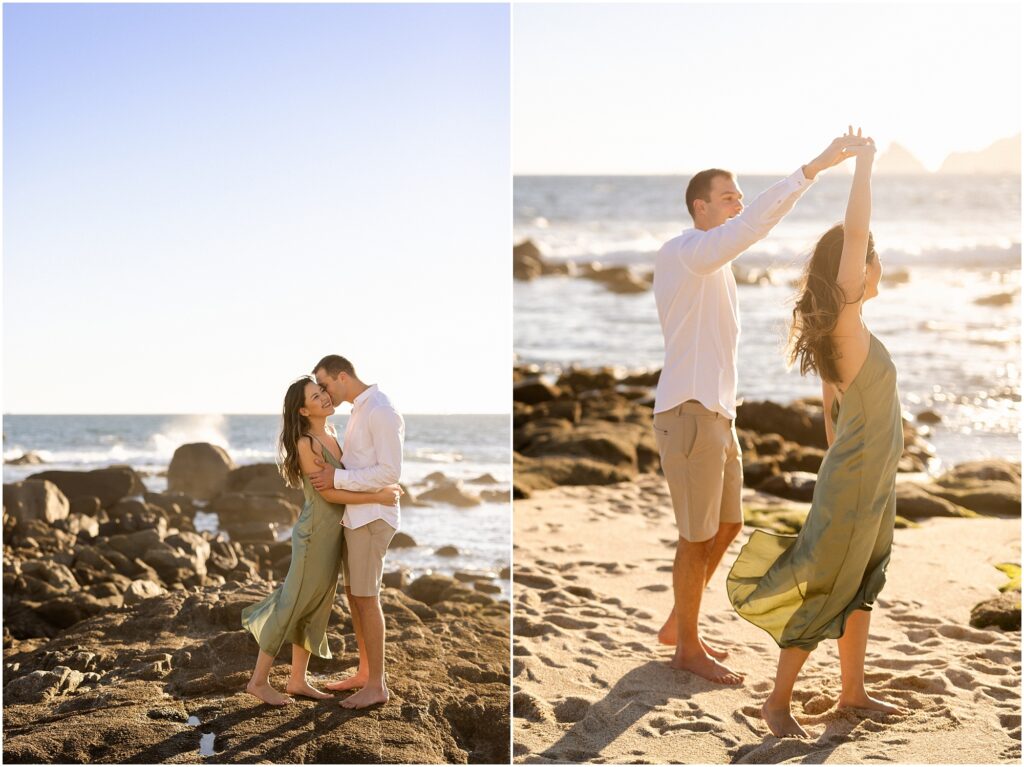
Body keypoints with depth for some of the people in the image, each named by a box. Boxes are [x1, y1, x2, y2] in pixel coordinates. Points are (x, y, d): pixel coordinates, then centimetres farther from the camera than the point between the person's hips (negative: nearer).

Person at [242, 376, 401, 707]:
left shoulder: (331, 436, 8)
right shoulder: (305, 444, -17)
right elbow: (329, 492, -18)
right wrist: (376, 497, -18)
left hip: (333, 532, 8)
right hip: (315, 532, -8)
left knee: (317, 607, 12)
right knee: (294, 605, -1)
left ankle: (297, 679, 21)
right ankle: (259, 680, 8)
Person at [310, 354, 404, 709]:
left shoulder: (380, 412, -16)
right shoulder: (359, 411, 15)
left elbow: (390, 472, -21)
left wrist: (337, 478, -21)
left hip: (372, 517, -10)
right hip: (355, 516, 10)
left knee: (366, 597, -5)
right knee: (353, 594, 14)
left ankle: (376, 685, 3)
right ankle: (365, 672, 24)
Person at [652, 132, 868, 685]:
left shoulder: (714, 263, 18)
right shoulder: (681, 253, -14)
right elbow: (755, 222, -29)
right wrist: (816, 167, -33)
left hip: (716, 411, 10)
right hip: (689, 411, -10)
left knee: (727, 525, 16)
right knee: (698, 535, -1)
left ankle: (678, 625, 30)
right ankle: (688, 649, 13)